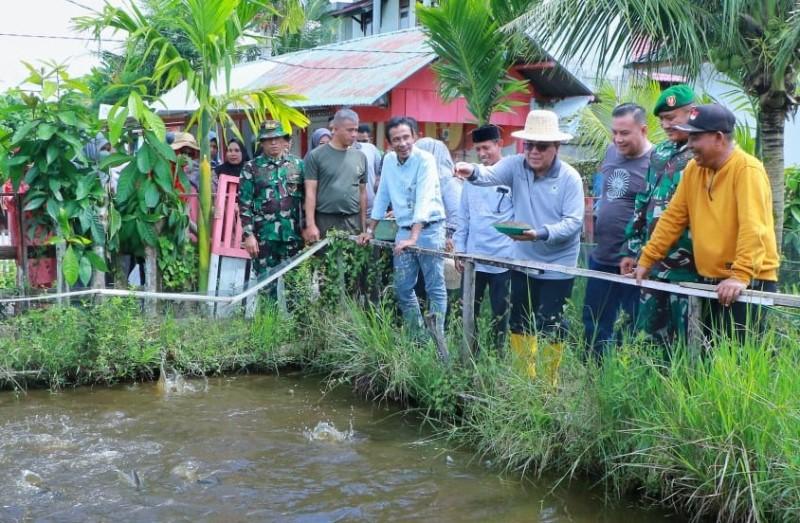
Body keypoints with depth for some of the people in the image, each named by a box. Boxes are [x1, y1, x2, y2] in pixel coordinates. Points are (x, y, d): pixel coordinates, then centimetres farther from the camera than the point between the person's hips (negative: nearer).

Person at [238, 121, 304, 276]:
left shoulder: (298, 164, 8)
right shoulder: (251, 168, 2)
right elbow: (244, 204, -1)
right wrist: (248, 234, -8)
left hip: (293, 233, 2)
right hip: (264, 234, -2)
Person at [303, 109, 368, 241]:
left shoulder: (360, 157, 9)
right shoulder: (315, 156, -3)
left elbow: (362, 192, 14)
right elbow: (310, 192, -6)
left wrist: (364, 224, 11)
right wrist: (310, 224, -13)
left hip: (354, 222, 4)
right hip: (325, 221, -3)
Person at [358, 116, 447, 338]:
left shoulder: (425, 160, -14)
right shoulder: (389, 160, 6)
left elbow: (424, 200, -24)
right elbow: (382, 197, 14)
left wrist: (414, 237, -32)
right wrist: (370, 230, 14)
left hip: (429, 230, -6)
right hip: (404, 231, 6)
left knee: (435, 288, -1)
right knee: (402, 288, 9)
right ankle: (416, 334, 23)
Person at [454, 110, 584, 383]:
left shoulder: (570, 178, -14)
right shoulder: (516, 165, -5)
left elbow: (573, 222, -19)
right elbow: (491, 175, -24)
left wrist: (541, 234, -35)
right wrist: (473, 172, -47)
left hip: (557, 266, -4)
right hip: (523, 261, 4)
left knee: (550, 325, 2)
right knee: (519, 322, 14)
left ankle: (548, 381, 22)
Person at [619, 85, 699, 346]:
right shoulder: (660, 153, 15)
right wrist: (632, 249, 17)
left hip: (687, 266, -7)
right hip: (653, 262, 8)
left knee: (686, 343, -2)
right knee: (649, 336, 12)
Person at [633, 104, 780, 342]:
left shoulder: (747, 170, -14)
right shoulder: (694, 169, 9)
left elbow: (753, 229, -23)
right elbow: (673, 217, 13)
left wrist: (741, 275, -32)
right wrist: (646, 259, 10)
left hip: (749, 282, -7)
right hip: (712, 282, 7)